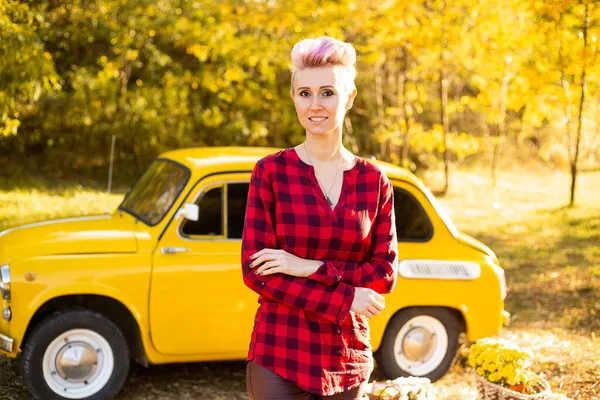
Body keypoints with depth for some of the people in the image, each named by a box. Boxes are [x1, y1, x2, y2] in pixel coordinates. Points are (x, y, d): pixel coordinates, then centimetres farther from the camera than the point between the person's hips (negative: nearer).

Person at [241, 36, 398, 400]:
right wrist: (345, 300, -15)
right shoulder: (271, 172, -5)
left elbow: (386, 273, -2)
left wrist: (312, 268, -16)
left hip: (348, 357, 3)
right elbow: (255, 271, -10)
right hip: (280, 356, -2)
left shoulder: (374, 180, 2)